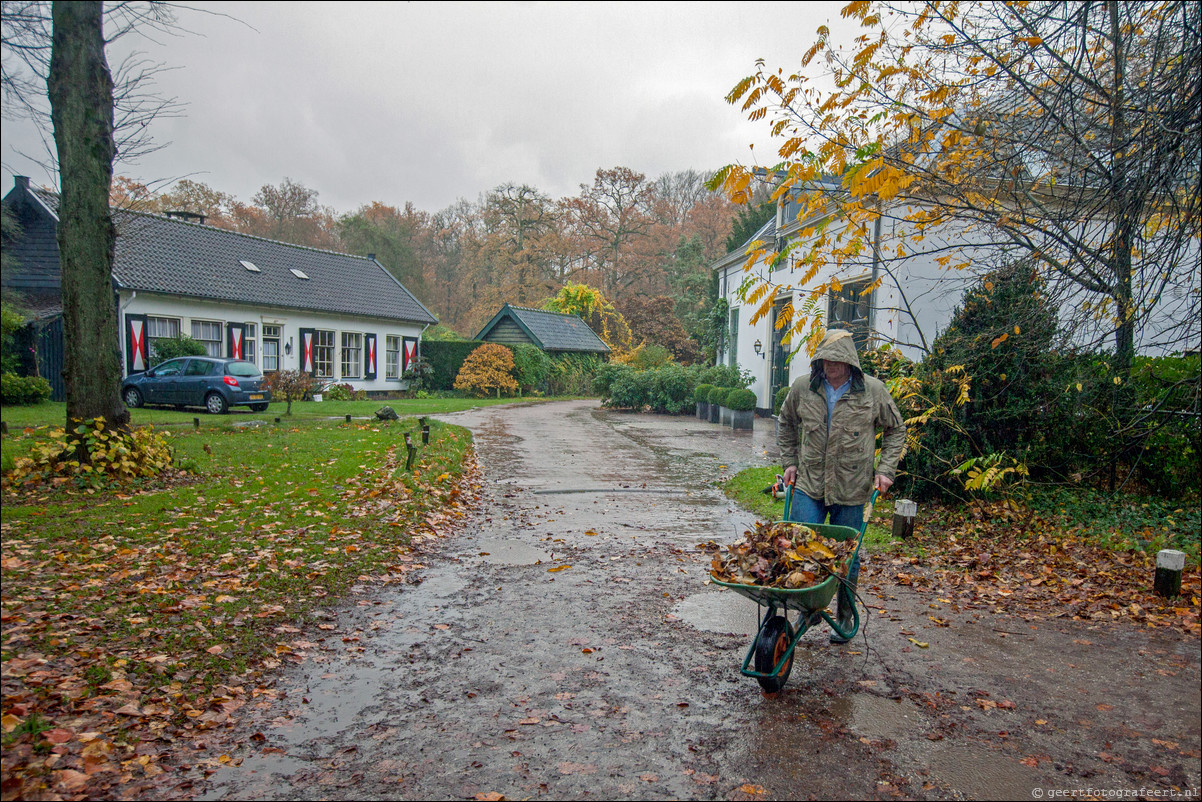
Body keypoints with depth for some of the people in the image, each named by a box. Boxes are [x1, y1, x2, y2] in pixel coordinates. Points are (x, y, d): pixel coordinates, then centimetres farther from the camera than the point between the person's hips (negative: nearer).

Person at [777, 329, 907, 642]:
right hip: (808, 485, 1)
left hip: (852, 489, -1)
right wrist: (789, 462, 10)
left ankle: (845, 617, 30)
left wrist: (885, 469, 0)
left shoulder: (873, 390, -4)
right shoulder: (802, 388, -1)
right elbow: (786, 425, 16)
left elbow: (896, 430, 9)